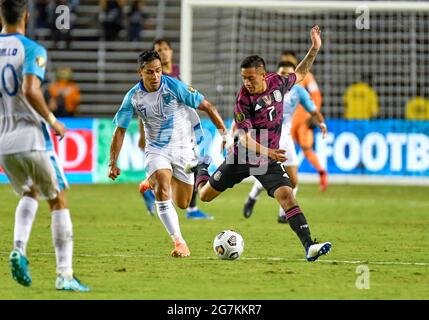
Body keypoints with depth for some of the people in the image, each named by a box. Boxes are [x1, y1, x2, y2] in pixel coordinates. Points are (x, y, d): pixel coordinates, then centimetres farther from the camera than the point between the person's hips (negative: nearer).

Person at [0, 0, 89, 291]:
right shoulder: (32, 50, -9)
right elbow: (30, 90, -24)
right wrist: (52, 120, -10)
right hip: (32, 138, -5)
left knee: (30, 194, 27)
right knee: (59, 202, 9)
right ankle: (65, 275, 2)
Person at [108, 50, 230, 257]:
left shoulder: (174, 86, -16)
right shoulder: (133, 97, -9)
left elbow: (206, 106, -9)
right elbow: (120, 130, -1)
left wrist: (225, 134, -13)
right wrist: (113, 163, -6)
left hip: (182, 148, 0)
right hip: (156, 150, 0)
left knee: (182, 204, 5)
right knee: (162, 192, -26)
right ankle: (179, 243, -21)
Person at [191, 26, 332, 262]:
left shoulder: (277, 83, -6)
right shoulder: (243, 100, -21)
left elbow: (299, 75, 17)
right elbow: (244, 137, -28)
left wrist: (314, 49, 6)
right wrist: (266, 152, -44)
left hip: (269, 157, 2)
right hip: (242, 156, -2)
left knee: (286, 195, -22)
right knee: (205, 196, 14)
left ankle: (309, 247, -29)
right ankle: (201, 168, 52)